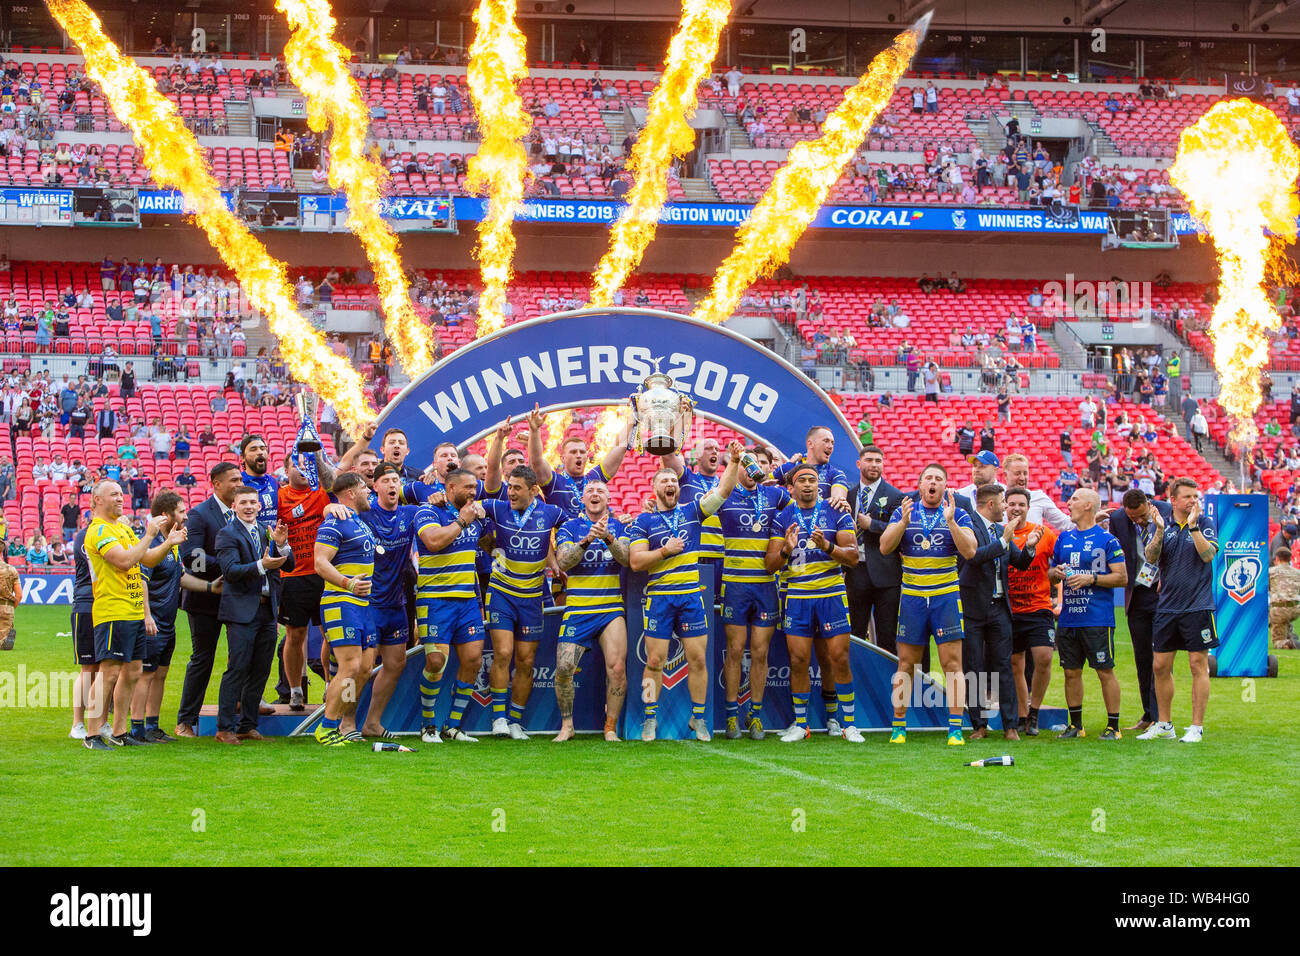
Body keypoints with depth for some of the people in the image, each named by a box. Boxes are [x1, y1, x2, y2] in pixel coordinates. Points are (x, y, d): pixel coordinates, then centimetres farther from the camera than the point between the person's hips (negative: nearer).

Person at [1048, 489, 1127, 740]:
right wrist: (1056, 573, 0)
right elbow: (1051, 572, 23)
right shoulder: (1064, 538, 15)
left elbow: (1122, 577, -6)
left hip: (1098, 620, -6)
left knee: (1105, 671, -4)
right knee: (1071, 672, 9)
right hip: (1068, 619, 6)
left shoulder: (1107, 539, -3)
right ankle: (1075, 724, 18)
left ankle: (1113, 726, 2)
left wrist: (1091, 579, -16)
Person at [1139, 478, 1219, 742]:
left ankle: (1197, 727, 2)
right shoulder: (1164, 525, 8)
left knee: (1198, 664, -3)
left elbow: (1208, 554, -15)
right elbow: (1151, 558, -2)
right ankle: (1164, 725, 18)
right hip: (1167, 607, 4)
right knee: (1160, 666, 6)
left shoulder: (1205, 523, 0)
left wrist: (1193, 525, -21)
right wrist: (1159, 532, -16)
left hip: (1198, 606, -4)